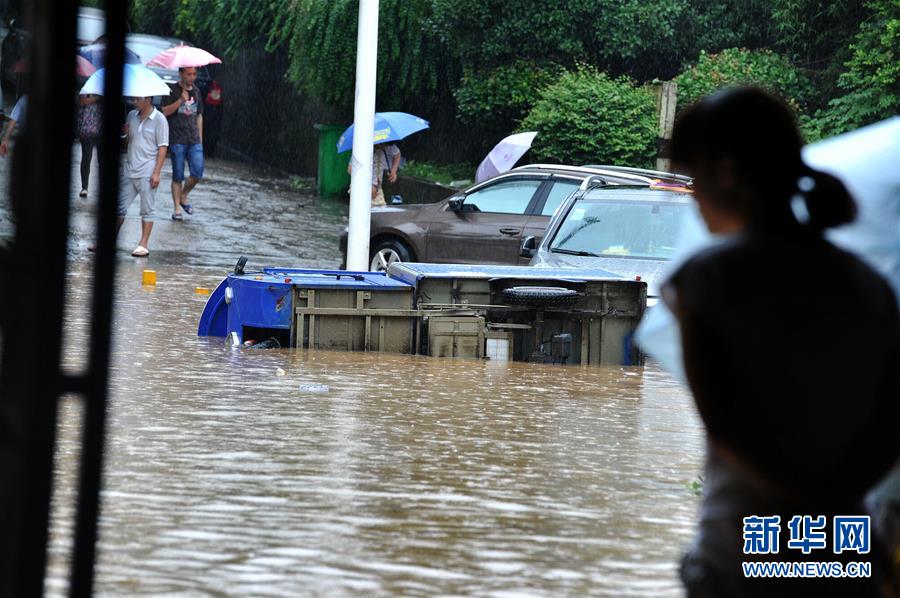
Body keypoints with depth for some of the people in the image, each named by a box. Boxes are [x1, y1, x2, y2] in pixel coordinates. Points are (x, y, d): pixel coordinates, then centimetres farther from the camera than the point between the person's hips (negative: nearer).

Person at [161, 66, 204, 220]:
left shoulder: (196, 91, 14)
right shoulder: (173, 91, -2)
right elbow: (165, 111, -9)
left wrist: (200, 137, 18)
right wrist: (181, 100, -20)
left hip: (194, 140, 4)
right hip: (177, 140, -4)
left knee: (197, 173, -7)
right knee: (178, 176, -1)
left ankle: (183, 196, 18)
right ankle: (177, 208, 7)